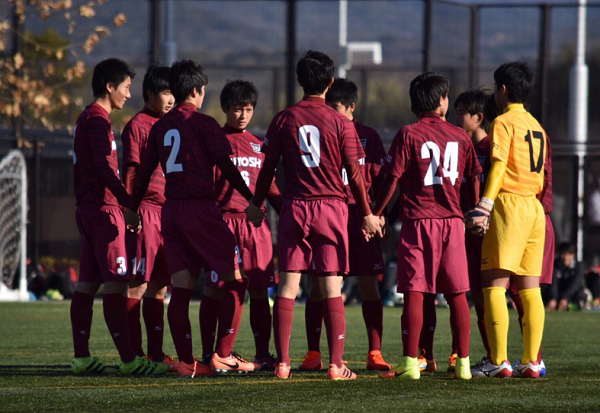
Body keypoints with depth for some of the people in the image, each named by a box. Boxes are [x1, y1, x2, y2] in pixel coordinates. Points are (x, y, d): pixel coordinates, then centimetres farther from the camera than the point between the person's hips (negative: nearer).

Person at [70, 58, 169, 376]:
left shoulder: (86, 118, 20)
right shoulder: (98, 119, -11)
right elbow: (104, 167, -21)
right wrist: (128, 203, -26)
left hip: (88, 210, 10)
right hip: (104, 209, -10)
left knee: (87, 283, 8)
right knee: (115, 283, -12)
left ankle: (81, 358, 8)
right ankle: (128, 359, -15)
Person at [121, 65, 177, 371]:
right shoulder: (137, 125, -3)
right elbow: (130, 172, -8)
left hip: (169, 212, 7)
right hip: (145, 212, -7)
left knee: (159, 286, 9)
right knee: (138, 285, -7)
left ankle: (156, 353, 11)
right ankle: (135, 353, -7)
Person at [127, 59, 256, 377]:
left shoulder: (160, 127, 12)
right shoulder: (203, 124, -5)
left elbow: (145, 171, 16)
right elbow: (226, 167, -9)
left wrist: (133, 209, 24)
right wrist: (252, 200, -5)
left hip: (170, 209, 6)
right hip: (200, 207, -6)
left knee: (181, 288, 5)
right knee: (235, 279, 0)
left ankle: (185, 361, 0)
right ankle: (223, 355, -6)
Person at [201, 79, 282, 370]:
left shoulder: (258, 145, 18)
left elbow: (271, 186, 22)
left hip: (256, 224, 4)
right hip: (223, 220, -4)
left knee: (259, 290, 1)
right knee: (215, 289, -1)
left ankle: (262, 354, 5)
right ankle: (208, 354, 5)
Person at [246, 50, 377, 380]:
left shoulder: (283, 120, 1)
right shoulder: (340, 123, -3)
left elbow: (268, 166, 6)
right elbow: (354, 173, -1)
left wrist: (257, 204, 18)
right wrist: (367, 213, 8)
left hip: (294, 207, 1)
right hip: (332, 206, -1)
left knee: (287, 287, 3)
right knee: (332, 290, 0)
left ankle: (282, 363, 0)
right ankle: (336, 365, -3)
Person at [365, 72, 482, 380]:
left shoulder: (408, 135, -4)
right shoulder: (460, 136, 7)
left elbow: (392, 180, -6)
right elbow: (474, 179, 12)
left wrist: (374, 215, 2)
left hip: (418, 220, -3)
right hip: (453, 219, 3)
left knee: (414, 292, -4)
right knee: (457, 294, 7)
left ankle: (410, 363, -9)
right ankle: (463, 363, 6)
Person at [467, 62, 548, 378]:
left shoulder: (503, 122, -5)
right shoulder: (536, 126, 19)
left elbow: (498, 166, -15)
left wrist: (484, 207, -20)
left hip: (509, 204, -8)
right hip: (535, 208, 8)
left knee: (494, 284, -7)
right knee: (529, 287, 7)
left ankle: (499, 361, -13)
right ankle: (530, 361, 4)